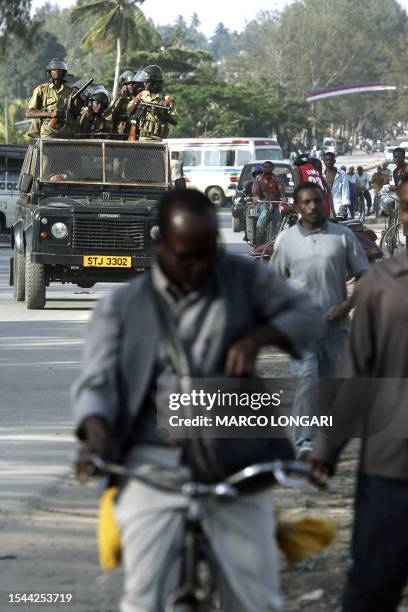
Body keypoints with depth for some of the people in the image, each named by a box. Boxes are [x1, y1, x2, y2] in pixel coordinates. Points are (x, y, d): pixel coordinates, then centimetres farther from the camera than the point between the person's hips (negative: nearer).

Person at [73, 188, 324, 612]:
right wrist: (95, 434, -23)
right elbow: (96, 382, -2)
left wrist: (257, 338, -12)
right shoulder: (121, 307, 4)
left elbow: (308, 315, 7)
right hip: (153, 464, -1)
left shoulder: (243, 279, 6)